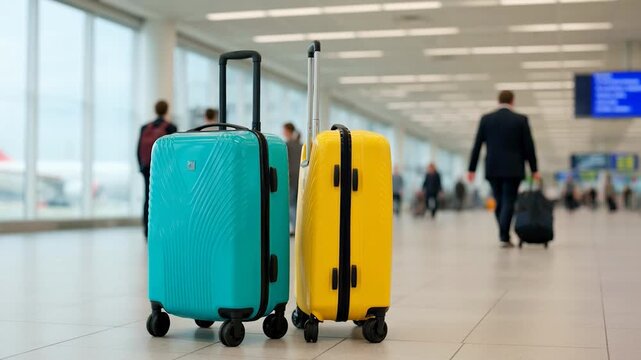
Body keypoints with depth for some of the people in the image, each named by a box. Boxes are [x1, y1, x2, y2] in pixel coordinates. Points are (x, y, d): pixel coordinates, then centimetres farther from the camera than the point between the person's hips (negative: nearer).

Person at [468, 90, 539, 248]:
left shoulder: (486, 119, 3)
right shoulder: (521, 119, -2)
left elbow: (477, 146, 3)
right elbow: (528, 146, -1)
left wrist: (472, 169, 7)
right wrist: (534, 169, 5)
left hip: (492, 169, 2)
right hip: (513, 169, -2)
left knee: (499, 202, 12)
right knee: (509, 202, -2)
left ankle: (503, 235, 17)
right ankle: (504, 237, -9)